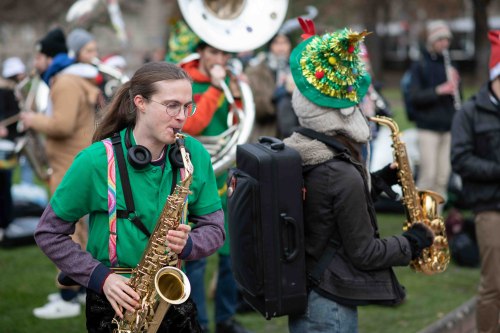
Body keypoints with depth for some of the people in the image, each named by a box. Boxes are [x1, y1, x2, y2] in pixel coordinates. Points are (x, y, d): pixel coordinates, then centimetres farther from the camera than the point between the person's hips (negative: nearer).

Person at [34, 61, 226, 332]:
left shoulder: (195, 155, -3)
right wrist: (99, 276, -15)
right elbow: (48, 233, -5)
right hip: (113, 304, -3)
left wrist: (187, 245, -18)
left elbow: (214, 228, 3)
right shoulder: (95, 161, -13)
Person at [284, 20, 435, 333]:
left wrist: (379, 180, 12)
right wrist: (412, 243, -4)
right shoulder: (343, 174, -25)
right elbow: (364, 253, -19)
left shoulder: (299, 155, 1)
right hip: (332, 307, -9)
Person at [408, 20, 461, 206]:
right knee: (428, 176, -10)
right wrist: (439, 90, -20)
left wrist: (455, 85, -4)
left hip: (448, 128, 5)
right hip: (428, 128, -5)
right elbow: (414, 97, -10)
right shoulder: (420, 66, 0)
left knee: (443, 178, 5)